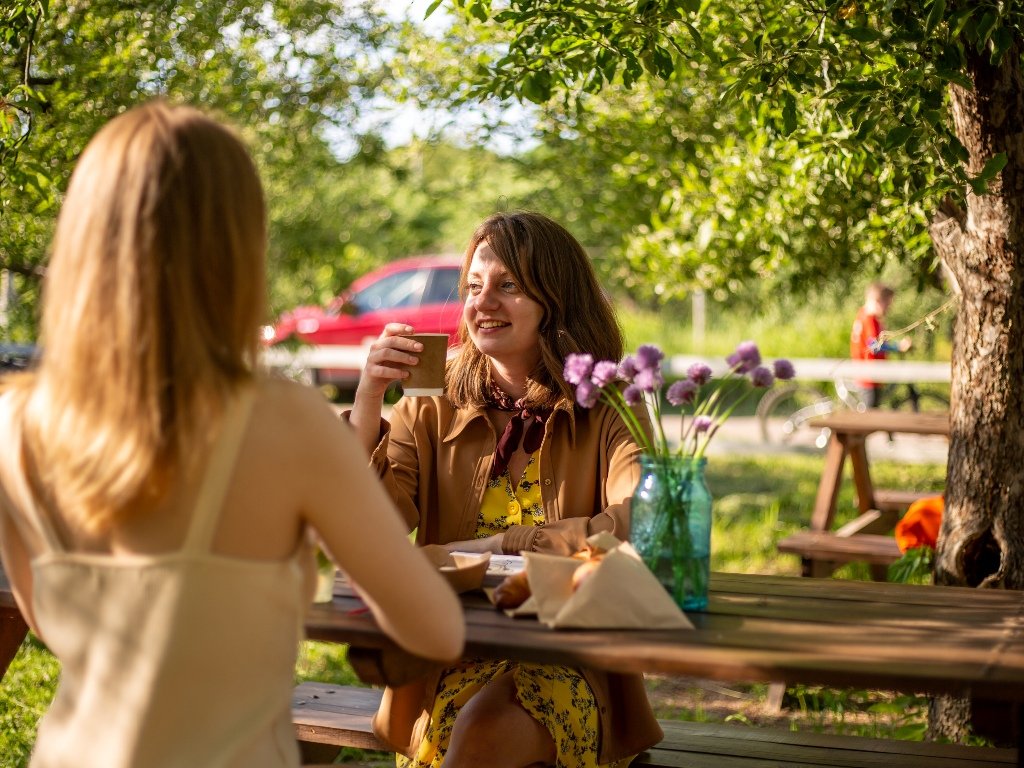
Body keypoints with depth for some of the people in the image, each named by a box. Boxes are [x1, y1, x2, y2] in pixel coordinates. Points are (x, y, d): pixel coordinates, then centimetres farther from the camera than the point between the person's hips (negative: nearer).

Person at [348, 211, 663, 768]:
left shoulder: (608, 417, 2)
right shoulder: (431, 410, 7)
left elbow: (639, 527, -19)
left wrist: (497, 545, -17)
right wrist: (367, 401, -18)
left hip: (568, 670, -1)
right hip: (450, 666, 1)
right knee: (454, 722, -32)